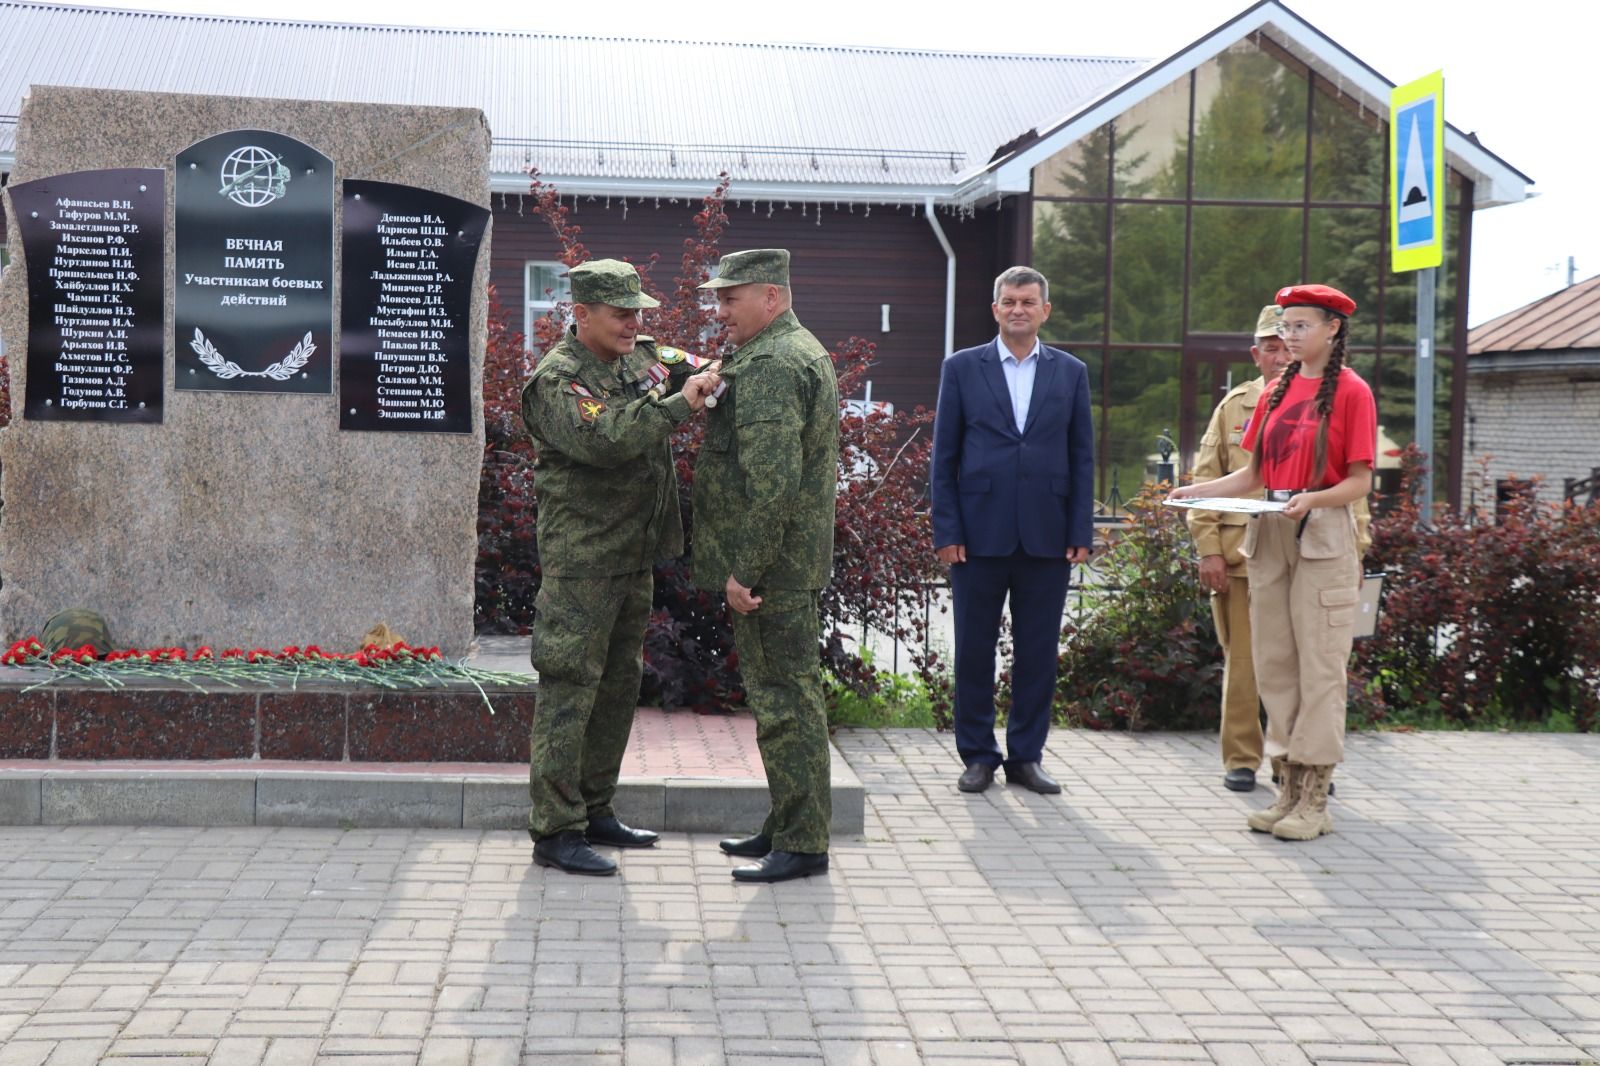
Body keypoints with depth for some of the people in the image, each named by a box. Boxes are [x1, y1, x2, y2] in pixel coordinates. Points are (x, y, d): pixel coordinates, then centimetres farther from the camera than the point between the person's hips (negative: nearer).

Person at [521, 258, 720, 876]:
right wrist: (680, 405, -27)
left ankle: (593, 810, 27)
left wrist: (706, 375, -4)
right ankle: (554, 831, -1)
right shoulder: (557, 380, -14)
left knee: (619, 684, 15)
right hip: (581, 563, -9)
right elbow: (605, 439, -28)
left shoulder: (641, 358, 12)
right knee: (569, 690, -6)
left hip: (635, 558, 9)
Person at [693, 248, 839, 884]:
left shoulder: (770, 366, -17)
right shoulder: (804, 352, 18)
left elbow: (770, 481, -25)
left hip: (769, 567, -11)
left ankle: (803, 844, 1)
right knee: (784, 694, 15)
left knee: (784, 697, -5)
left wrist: (743, 568, -22)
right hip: (793, 563, 11)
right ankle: (787, 826, 24)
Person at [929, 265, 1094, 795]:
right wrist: (946, 530, -4)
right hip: (980, 533, -1)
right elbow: (943, 456, 4)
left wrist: (1080, 532, 1)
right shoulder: (962, 368, 5)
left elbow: (1082, 458, 8)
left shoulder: (1071, 373, 10)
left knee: (1039, 652, 6)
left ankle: (1026, 756, 17)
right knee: (974, 651, 4)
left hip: (1047, 536, 1)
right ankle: (978, 756, 15)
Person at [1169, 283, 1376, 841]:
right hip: (1269, 535, 7)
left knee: (1319, 665, -5)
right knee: (1274, 663, 6)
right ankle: (1290, 788, 14)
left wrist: (1312, 499, -24)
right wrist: (1201, 490, 0)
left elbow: (1360, 481, -7)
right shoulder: (1278, 391, 15)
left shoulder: (1351, 391, -4)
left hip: (1323, 536, -6)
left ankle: (1315, 800, -1)